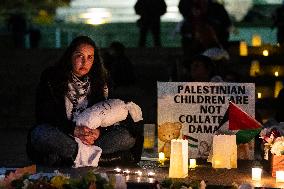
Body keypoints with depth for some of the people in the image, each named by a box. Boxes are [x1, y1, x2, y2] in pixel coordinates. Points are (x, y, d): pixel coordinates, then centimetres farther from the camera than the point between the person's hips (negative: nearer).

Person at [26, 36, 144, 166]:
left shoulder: (102, 81, 11)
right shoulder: (51, 78, 1)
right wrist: (73, 130, -21)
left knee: (129, 136, -22)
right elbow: (45, 115, -7)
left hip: (94, 137, 3)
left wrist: (99, 131, -19)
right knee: (39, 134, -35)